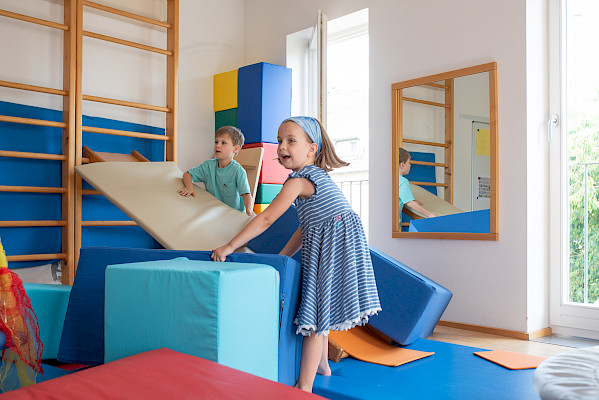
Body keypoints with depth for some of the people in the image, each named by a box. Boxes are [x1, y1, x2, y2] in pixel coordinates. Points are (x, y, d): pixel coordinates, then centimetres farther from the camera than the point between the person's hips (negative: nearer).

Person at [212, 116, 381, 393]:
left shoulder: (298, 180, -12)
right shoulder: (316, 176, 18)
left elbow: (266, 219, -14)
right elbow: (306, 227, 20)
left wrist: (229, 247, -9)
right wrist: (279, 258, 20)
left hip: (334, 244, -10)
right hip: (323, 247, 10)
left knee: (315, 315, -4)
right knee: (319, 310, 24)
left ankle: (304, 387, 4)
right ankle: (322, 365, 42)